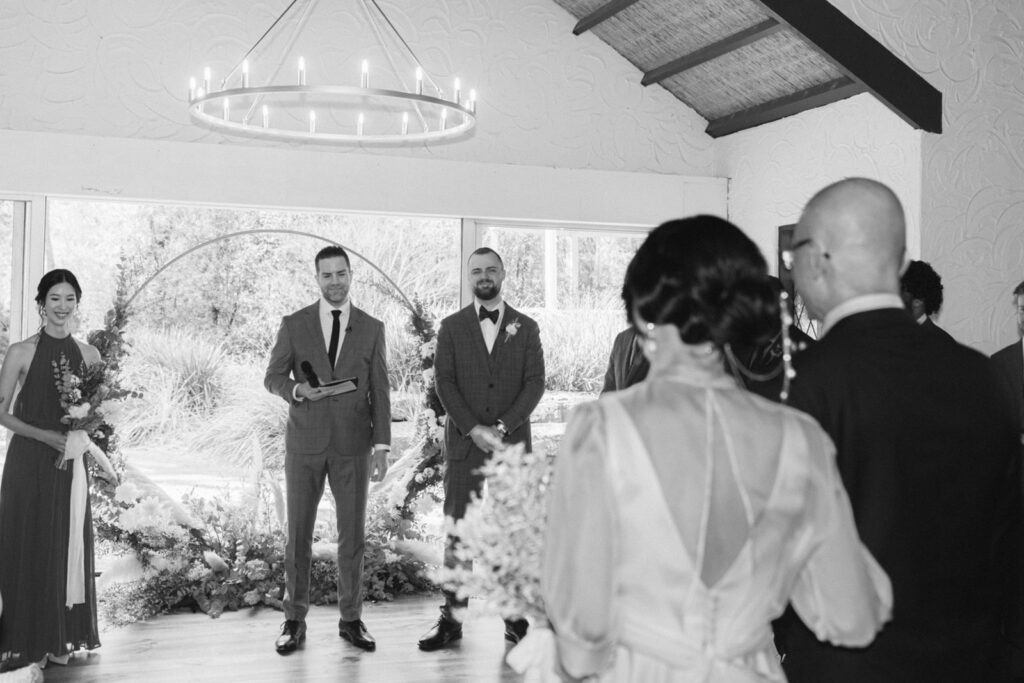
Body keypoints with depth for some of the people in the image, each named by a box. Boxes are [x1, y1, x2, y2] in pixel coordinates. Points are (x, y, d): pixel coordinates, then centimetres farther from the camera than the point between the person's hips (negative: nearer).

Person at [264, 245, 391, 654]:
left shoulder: (372, 329, 5)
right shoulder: (294, 325, 3)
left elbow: (379, 392, 3)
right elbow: (272, 378, 6)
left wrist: (382, 446, -4)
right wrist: (298, 390, -16)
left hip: (352, 445, 1)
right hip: (305, 443, 0)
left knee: (353, 535, 5)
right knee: (298, 535, 4)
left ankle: (351, 619, 17)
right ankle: (294, 621, 14)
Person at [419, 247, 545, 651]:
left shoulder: (526, 328, 9)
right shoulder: (451, 327, 9)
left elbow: (535, 383, 1)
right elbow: (444, 383, 0)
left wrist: (502, 427, -11)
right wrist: (474, 429, -11)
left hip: (513, 444, 0)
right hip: (464, 444, 0)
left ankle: (515, 617, 8)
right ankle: (452, 618, 5)